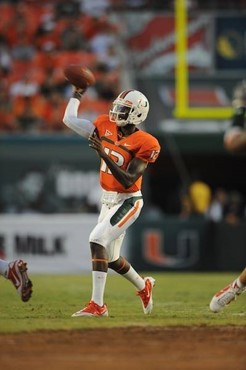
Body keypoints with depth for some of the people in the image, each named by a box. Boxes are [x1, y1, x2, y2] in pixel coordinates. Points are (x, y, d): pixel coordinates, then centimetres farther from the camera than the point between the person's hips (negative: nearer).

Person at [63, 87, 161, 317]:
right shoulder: (106, 126, 0)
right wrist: (78, 93, 12)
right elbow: (70, 120, 7)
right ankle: (143, 286, 44)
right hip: (108, 201, 8)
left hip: (127, 202, -8)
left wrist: (104, 154, -32)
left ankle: (97, 305, -23)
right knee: (110, 258, 16)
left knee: (97, 240, -24)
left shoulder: (145, 144, -18)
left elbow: (128, 180, -26)